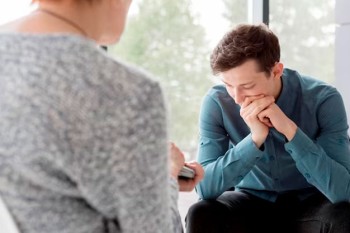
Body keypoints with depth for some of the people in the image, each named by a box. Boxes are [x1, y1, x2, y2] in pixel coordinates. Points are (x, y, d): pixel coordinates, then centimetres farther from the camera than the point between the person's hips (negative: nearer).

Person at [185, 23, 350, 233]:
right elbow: (205, 187, -22)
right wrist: (255, 139, -34)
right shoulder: (217, 102, -16)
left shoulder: (322, 99, -21)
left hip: (309, 205, -1)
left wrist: (290, 129, -36)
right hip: (252, 203, 1)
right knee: (200, 216, -27)